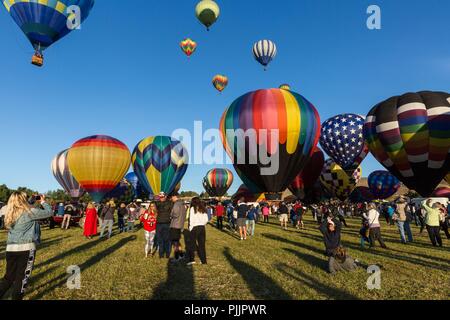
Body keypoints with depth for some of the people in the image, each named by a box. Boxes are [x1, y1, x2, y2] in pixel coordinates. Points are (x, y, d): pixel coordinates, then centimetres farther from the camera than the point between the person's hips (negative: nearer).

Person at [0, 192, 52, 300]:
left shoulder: (10, 214, 12)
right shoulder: (29, 212, -9)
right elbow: (49, 212, -5)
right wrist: (43, 201, 9)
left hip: (11, 248, 7)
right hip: (26, 248, -7)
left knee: (9, 276, 18)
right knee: (22, 276, 7)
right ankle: (16, 297, 16)